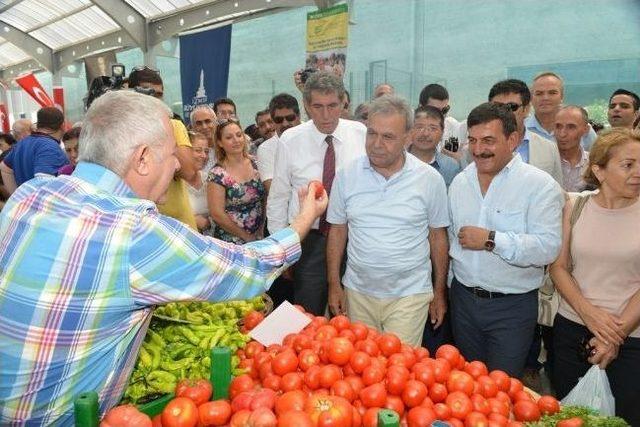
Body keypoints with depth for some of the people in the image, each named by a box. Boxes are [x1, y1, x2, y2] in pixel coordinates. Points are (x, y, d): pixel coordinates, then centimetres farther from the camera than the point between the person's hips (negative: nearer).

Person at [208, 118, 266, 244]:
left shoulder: (255, 163, 0)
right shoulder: (217, 174, -13)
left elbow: (264, 199, 7)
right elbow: (217, 214, -15)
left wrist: (261, 228, -2)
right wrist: (246, 236, -10)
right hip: (231, 242, -4)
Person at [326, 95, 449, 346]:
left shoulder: (430, 180, -6)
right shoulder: (347, 176, -2)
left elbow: (438, 237, 2)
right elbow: (337, 231, 4)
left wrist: (439, 292, 5)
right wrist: (334, 285, 3)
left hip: (410, 295, -2)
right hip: (358, 292, 2)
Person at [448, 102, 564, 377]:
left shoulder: (540, 185, -13)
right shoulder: (459, 182, 4)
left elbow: (548, 247, -23)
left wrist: (491, 240, -25)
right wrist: (452, 287, 12)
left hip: (512, 306, -5)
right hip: (463, 299, 5)